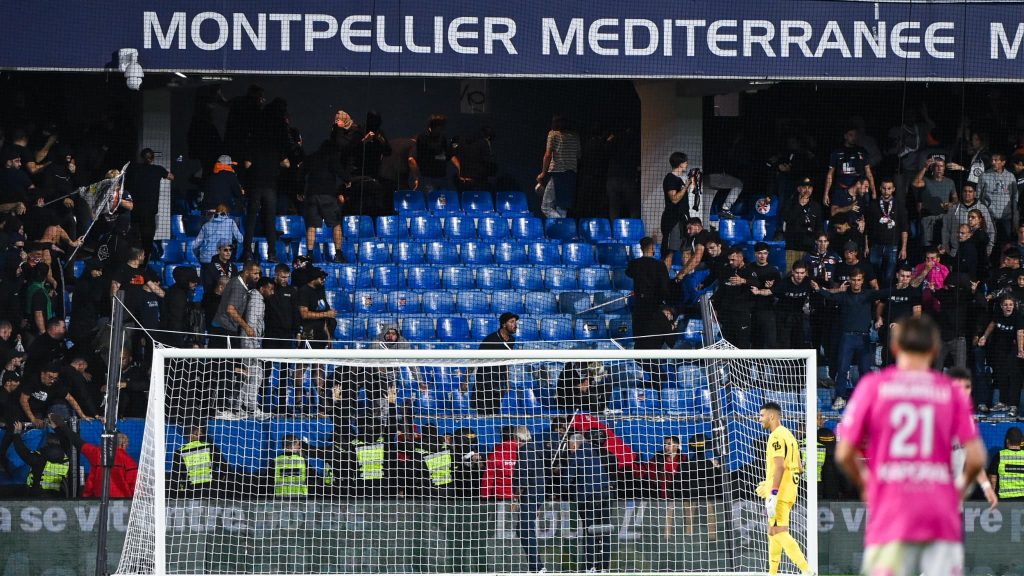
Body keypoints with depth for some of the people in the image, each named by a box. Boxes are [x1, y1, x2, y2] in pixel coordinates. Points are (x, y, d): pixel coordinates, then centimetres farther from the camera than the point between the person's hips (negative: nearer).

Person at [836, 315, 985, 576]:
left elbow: (844, 454, -1)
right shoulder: (952, 391, 4)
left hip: (891, 514, -1)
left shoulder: (873, 386, 1)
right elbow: (976, 458, -1)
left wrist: (864, 484, 13)